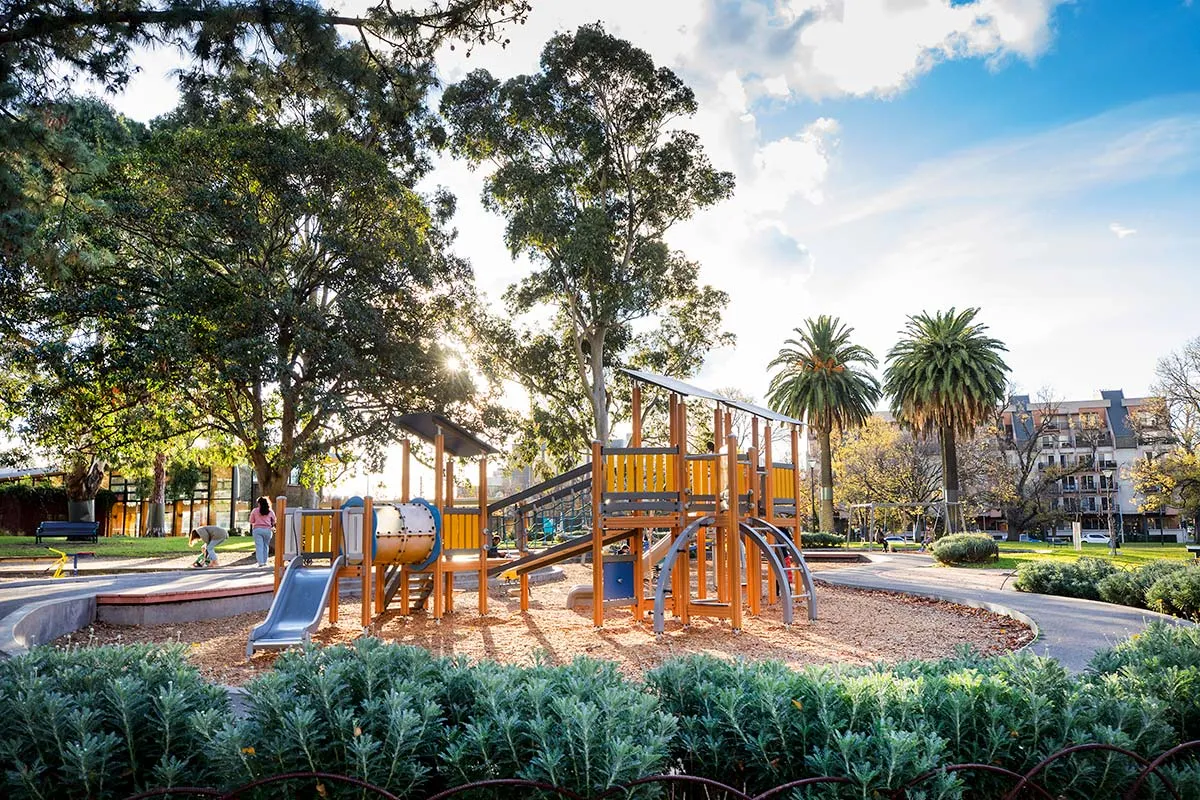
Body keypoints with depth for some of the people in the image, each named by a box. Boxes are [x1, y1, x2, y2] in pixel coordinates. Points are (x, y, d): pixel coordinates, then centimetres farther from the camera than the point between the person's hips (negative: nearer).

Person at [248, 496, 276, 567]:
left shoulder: (254, 510, -1)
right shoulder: (270, 511, 3)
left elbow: (251, 521, 6)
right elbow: (274, 521, 11)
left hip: (257, 529, -1)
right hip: (267, 530, 1)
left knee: (259, 546, -3)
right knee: (266, 546, 12)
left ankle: (260, 562, -13)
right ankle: (264, 561, 14)